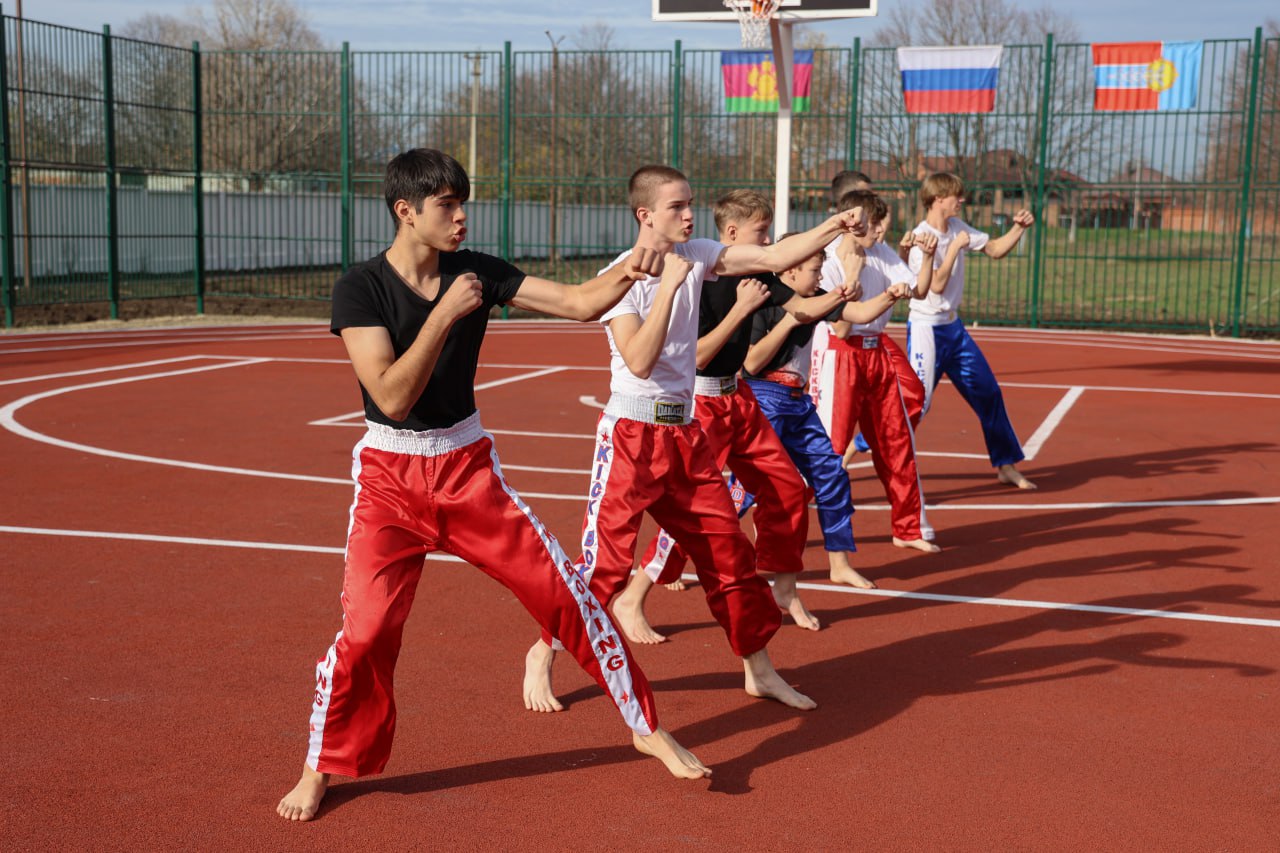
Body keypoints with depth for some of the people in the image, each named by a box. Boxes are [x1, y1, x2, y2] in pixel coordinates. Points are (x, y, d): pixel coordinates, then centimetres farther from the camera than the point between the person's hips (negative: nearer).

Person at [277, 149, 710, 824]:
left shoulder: (477, 272, -2)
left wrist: (626, 272, -25)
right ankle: (321, 768, 16)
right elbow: (393, 396, -22)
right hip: (390, 477, -3)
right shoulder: (360, 288, -12)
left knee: (565, 589, -1)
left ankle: (646, 727, 14)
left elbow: (579, 304, -6)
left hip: (468, 467, 3)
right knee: (365, 629, -9)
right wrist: (445, 313, -24)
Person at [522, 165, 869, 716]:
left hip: (685, 433, 6)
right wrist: (670, 283, -26)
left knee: (729, 551, 10)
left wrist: (835, 227, -13)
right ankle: (541, 657, 15)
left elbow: (775, 257, 0)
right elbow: (639, 361, -24)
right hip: (631, 434, -6)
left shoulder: (695, 257, 4)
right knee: (604, 561, -6)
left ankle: (758, 668, 23)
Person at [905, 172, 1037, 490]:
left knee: (988, 392, 13)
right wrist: (956, 246, -22)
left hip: (954, 326, 8)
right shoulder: (921, 238, -18)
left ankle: (1006, 465, 26)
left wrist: (1019, 227, -2)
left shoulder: (957, 227, 6)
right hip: (926, 329, -8)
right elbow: (937, 285, -25)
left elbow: (994, 250, 13)